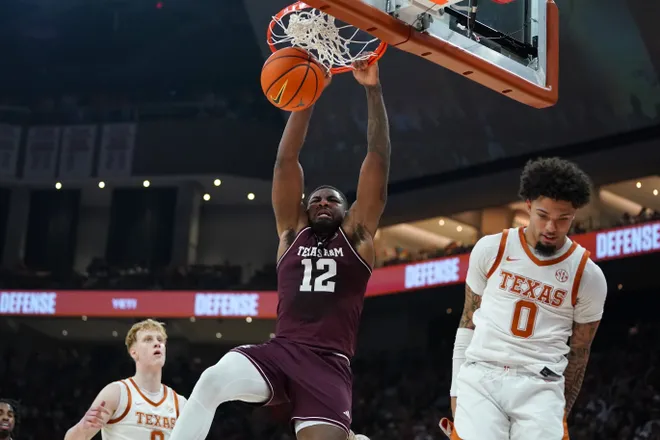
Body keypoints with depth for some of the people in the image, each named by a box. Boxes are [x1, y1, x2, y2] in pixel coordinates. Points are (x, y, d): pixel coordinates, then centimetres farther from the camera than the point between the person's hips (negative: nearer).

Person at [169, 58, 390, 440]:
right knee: (213, 381, -28)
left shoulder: (357, 236, 15)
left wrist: (373, 90, 4)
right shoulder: (292, 232, 20)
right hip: (279, 352, 1)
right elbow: (286, 162, 13)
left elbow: (378, 162, 9)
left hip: (329, 366, -1)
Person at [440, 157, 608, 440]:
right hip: (480, 378, 0)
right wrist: (457, 390, 9)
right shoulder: (491, 250, 3)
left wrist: (561, 415, 14)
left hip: (540, 388, 0)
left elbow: (578, 354, 11)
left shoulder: (589, 277, 2)